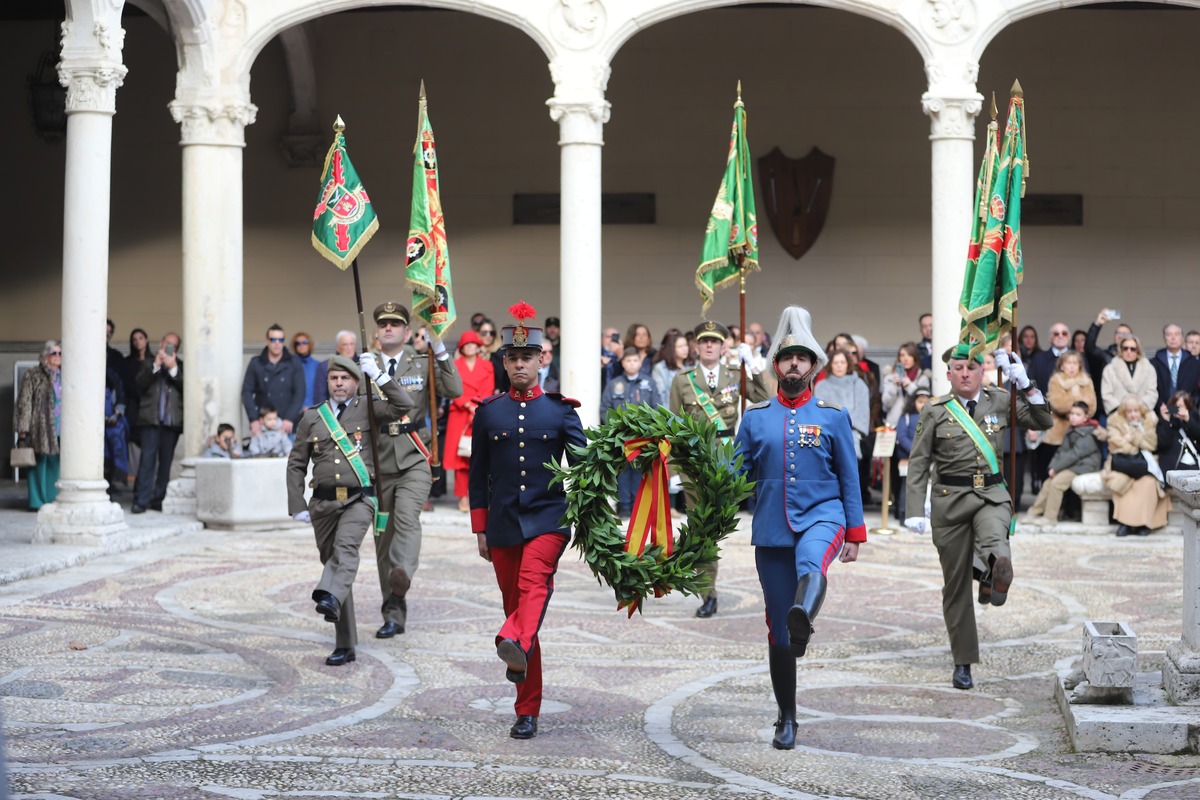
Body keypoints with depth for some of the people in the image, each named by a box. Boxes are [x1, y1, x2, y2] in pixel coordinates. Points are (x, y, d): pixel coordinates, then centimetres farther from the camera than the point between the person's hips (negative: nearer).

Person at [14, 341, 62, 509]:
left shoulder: (63, 377, 17)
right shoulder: (32, 376, -1)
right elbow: (24, 404, -5)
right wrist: (23, 429, -11)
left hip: (60, 430, 5)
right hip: (41, 429, -5)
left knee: (56, 465, 5)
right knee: (40, 464, -3)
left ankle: (54, 499, 11)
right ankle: (38, 501, 3)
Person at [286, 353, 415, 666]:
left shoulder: (366, 408, 6)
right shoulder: (312, 417, 11)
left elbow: (403, 406, -11)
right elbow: (296, 464, 12)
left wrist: (377, 375, -11)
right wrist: (297, 506, 3)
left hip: (358, 501, -3)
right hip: (323, 503, 3)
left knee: (346, 547, -30)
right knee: (331, 559, 5)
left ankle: (330, 597, -54)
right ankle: (345, 646, 10)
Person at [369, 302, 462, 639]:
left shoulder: (423, 363, 6)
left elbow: (455, 390, -8)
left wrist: (439, 351, -14)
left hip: (414, 459, -2)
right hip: (379, 462, 2)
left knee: (407, 514, -29)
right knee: (384, 536, 5)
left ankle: (401, 578, -47)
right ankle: (394, 615, 13)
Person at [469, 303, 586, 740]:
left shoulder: (561, 409, 4)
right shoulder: (488, 411, 8)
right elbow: (478, 474, 11)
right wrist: (481, 529, 7)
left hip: (548, 518, -2)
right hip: (503, 524, 2)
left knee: (535, 582, -29)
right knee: (514, 601, 4)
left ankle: (515, 644, -55)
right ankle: (527, 711, 11)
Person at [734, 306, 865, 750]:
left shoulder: (833, 416, 6)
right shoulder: (755, 417, 8)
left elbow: (849, 478, 8)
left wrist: (855, 535, 4)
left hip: (820, 517, -1)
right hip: (771, 530, 1)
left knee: (811, 565, -39)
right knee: (777, 630, 3)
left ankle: (803, 616, -67)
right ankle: (787, 718, 15)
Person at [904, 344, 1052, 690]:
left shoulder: (1000, 401, 6)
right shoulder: (935, 412, 2)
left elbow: (1043, 422, 6)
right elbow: (919, 464, 2)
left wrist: (1024, 383, -5)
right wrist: (915, 512, -5)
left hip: (992, 495, 0)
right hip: (950, 499, 0)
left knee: (998, 554, -40)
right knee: (956, 584, 6)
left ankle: (993, 581, -11)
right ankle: (963, 664, 15)